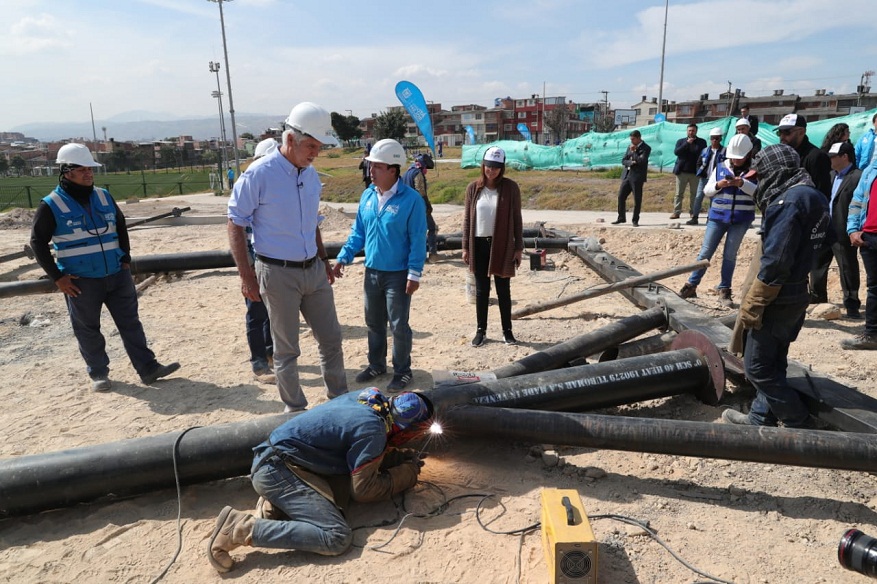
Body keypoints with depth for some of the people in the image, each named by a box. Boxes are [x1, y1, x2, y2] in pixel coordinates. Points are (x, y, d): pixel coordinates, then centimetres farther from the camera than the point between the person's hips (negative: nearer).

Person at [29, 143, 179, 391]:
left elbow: (121, 228, 17)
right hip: (81, 281, -3)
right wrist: (57, 277, -7)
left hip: (117, 276, 4)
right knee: (88, 330, 8)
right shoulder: (51, 206, -7)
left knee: (130, 323, 6)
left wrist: (126, 260, 9)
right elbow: (38, 242, -3)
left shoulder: (104, 197, 6)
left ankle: (148, 368, 11)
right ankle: (98, 373, 23)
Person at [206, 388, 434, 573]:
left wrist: (402, 456, 15)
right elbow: (363, 489, -11)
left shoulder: (372, 399, 6)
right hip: (276, 470, -9)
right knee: (337, 537, -17)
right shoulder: (373, 429, -19)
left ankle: (276, 506, 4)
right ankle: (240, 528, -15)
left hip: (278, 460, 9)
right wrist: (408, 472, 0)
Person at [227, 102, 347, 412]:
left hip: (314, 270, 6)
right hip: (278, 273, -6)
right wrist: (247, 276, -14)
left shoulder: (311, 175, 6)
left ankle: (339, 398, 30)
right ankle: (295, 409, 25)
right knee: (286, 349, 8)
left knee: (331, 338, 13)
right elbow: (235, 225, -10)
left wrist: (323, 260, 19)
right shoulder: (259, 174, -14)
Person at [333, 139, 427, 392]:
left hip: (398, 275, -6)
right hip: (371, 272, 6)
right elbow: (358, 231, 12)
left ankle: (402, 371, 22)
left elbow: (418, 240, -13)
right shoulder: (367, 196, 4)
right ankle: (376, 364, 35)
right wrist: (344, 257, 4)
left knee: (398, 326, 5)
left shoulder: (411, 199, -14)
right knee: (374, 323, 17)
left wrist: (414, 274, -16)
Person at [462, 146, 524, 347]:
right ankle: (481, 330, 20)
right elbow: (467, 219, 5)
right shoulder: (473, 188, 1)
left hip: (502, 245, -2)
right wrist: (465, 247, 2)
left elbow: (517, 219, -1)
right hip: (479, 244, 2)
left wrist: (519, 247, -3)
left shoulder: (510, 187, -4)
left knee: (503, 290, 8)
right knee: (481, 290, 10)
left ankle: (507, 330, 19)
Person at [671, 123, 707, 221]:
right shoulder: (681, 141, 9)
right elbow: (676, 152, -7)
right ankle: (676, 212, 3)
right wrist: (687, 143, -16)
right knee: (679, 193, 0)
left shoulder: (702, 142, 8)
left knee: (694, 194, 4)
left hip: (695, 172, 0)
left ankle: (693, 213, 9)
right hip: (682, 171, 0)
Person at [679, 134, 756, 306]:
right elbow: (707, 191, 5)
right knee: (705, 252, 2)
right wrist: (718, 185, -15)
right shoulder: (721, 167, 4)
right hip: (718, 216, 1)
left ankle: (724, 290, 13)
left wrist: (743, 184, -24)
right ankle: (691, 286, 8)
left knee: (730, 255, 4)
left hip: (741, 219, -1)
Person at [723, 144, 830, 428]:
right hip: (796, 295, 10)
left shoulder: (786, 202, -21)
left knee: (758, 368, 1)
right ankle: (761, 418, 30)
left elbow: (774, 264, -25)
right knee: (773, 363, 18)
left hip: (777, 300, -10)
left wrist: (751, 306, -19)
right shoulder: (813, 196, 10)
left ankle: (800, 424, 12)